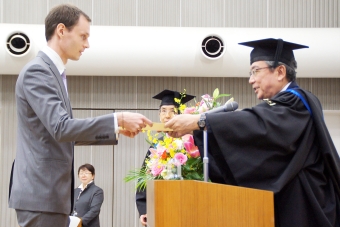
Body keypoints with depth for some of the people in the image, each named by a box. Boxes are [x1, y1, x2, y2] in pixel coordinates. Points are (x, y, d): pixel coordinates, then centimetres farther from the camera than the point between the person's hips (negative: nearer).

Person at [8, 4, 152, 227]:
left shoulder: (54, 72, 17)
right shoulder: (37, 71, -14)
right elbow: (61, 128, -24)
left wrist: (115, 130, 14)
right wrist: (118, 119, -22)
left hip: (50, 191, 10)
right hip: (41, 192, -10)